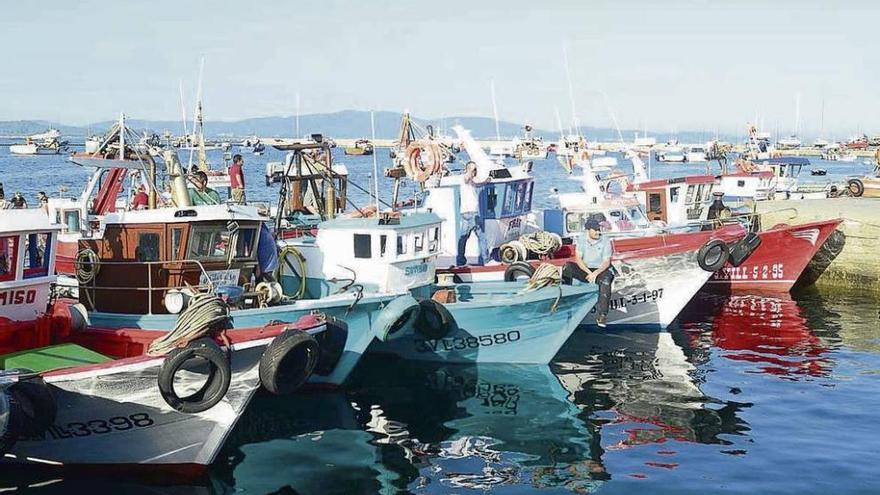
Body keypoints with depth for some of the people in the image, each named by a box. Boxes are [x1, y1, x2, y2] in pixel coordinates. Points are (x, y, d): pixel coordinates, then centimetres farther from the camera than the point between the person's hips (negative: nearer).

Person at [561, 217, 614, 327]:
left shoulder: (605, 241, -7)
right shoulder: (581, 240, -1)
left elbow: (606, 262, -11)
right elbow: (578, 259, -7)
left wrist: (595, 273, -27)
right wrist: (589, 272, -22)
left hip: (601, 270, -3)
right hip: (585, 270, 3)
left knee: (606, 280, -37)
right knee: (567, 266, -23)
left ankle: (601, 316, -37)